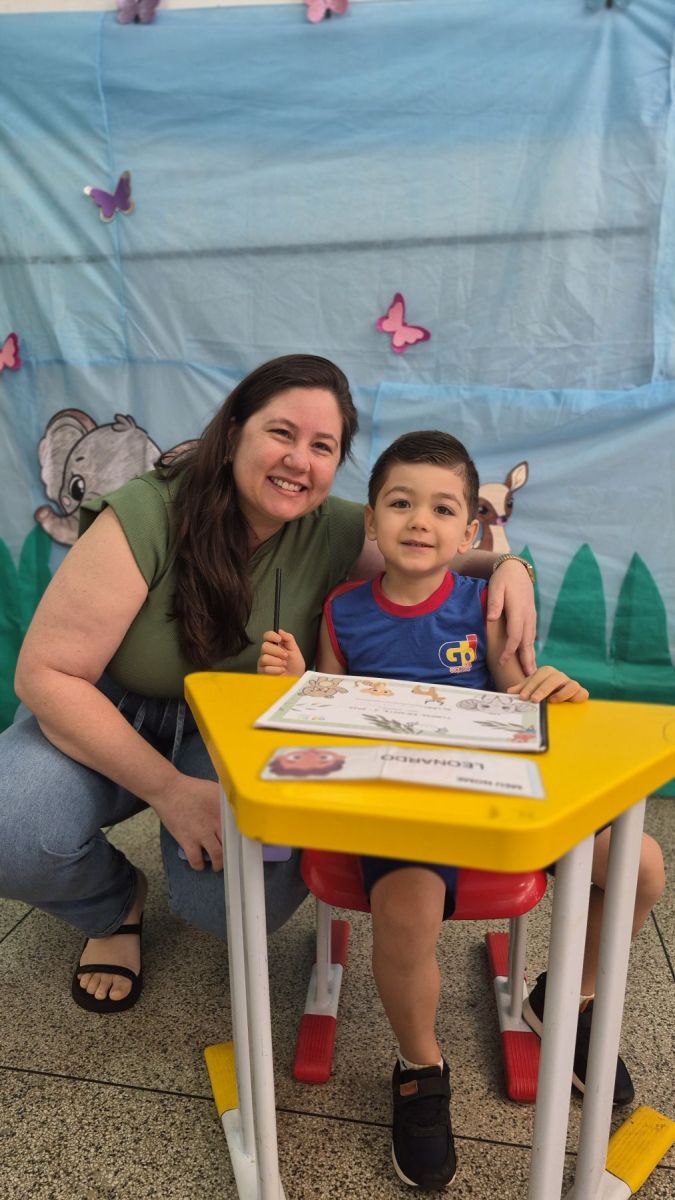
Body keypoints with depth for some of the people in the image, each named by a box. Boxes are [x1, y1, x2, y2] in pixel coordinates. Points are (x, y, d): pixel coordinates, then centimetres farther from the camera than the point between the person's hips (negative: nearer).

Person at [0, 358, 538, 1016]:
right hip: (108, 724, -1)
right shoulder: (147, 516, -25)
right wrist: (168, 789, -28)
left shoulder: (333, 533, -14)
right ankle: (114, 905, 7)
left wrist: (507, 565, -24)